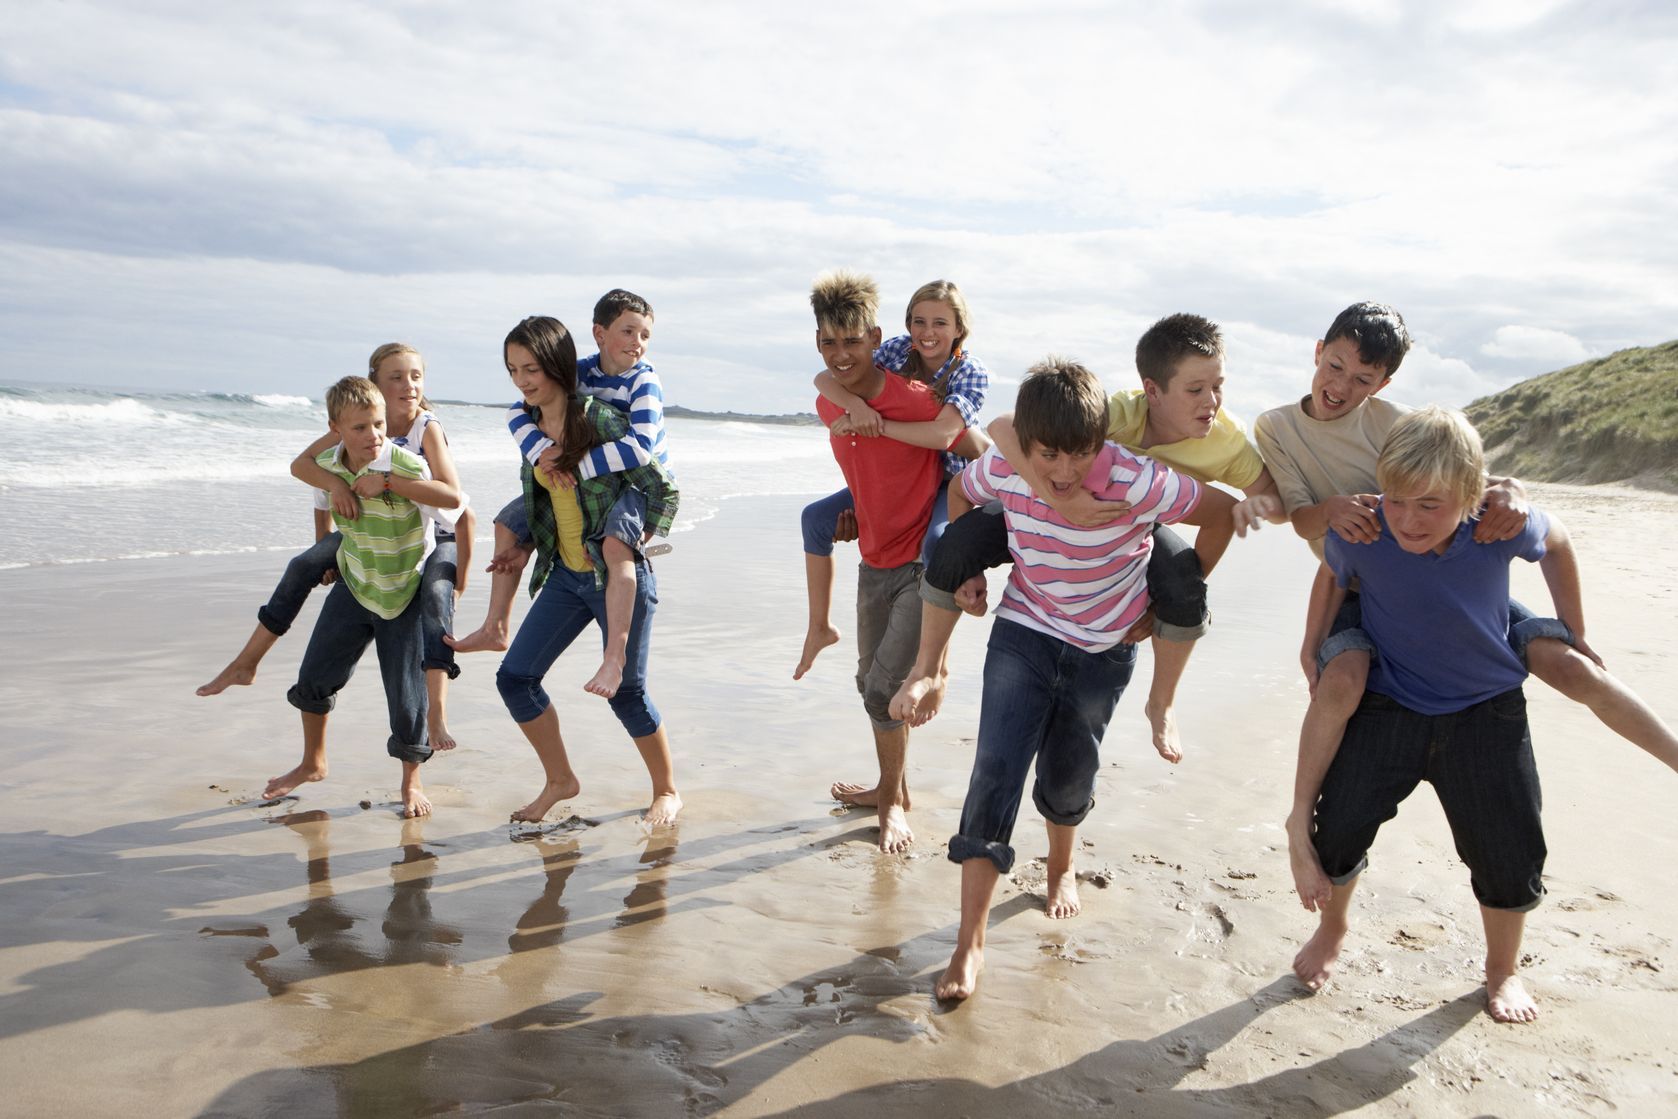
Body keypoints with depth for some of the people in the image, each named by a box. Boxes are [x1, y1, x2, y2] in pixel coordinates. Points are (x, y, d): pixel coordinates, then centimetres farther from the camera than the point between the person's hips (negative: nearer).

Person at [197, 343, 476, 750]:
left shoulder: (429, 428, -25)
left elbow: (459, 506, -31)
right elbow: (301, 464, -16)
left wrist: (460, 582, -32)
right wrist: (336, 484, -37)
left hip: (434, 537, -5)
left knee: (436, 591, -35)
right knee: (303, 566, -7)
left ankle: (437, 712, -43)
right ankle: (245, 664, 7)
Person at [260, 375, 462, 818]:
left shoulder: (404, 465, -25)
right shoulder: (326, 467, -7)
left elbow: (453, 498, -42)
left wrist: (387, 482, -40)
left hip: (405, 592, -5)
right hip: (354, 586, 5)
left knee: (406, 692, -4)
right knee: (313, 677, 12)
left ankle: (411, 782, 18)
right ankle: (313, 763, 37)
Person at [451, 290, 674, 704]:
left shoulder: (644, 382, -19)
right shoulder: (580, 372, -5)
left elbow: (640, 450, -32)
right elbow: (518, 412, -10)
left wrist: (577, 466, -33)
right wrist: (542, 451, -30)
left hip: (644, 484, -7)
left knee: (615, 543, -39)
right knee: (509, 522, 10)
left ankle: (614, 658, -43)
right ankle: (496, 627, 19)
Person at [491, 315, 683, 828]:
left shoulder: (599, 419, -15)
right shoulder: (531, 427, 6)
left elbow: (663, 489, -13)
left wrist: (629, 547, -11)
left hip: (616, 576, -7)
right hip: (565, 575, 7)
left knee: (626, 691, 1)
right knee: (514, 676, 3)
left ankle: (667, 792, 23)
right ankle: (560, 780, 23)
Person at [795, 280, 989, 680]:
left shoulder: (971, 372, -20)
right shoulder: (898, 350, -8)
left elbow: (942, 436, -36)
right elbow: (825, 378, -16)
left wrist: (872, 425, -39)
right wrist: (856, 404, -38)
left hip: (948, 483, -6)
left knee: (937, 542, -37)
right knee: (816, 517, 1)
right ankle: (820, 627, 18)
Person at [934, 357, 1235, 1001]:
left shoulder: (1135, 482, -29)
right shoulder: (1001, 470, -18)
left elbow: (1222, 513, -14)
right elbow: (959, 492, 7)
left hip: (1103, 652, -1)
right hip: (1022, 635, 1)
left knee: (1067, 780, 13)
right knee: (994, 772, -10)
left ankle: (1061, 866, 50)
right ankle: (970, 942, -2)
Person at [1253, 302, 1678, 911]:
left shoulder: (1388, 418, -3)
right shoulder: (1276, 428, -1)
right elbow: (1300, 519, -8)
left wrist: (1509, 488, -34)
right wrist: (1332, 510, -32)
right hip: (1357, 590, -1)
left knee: (1570, 665, -15)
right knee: (1342, 678, -35)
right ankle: (1299, 821, -21)